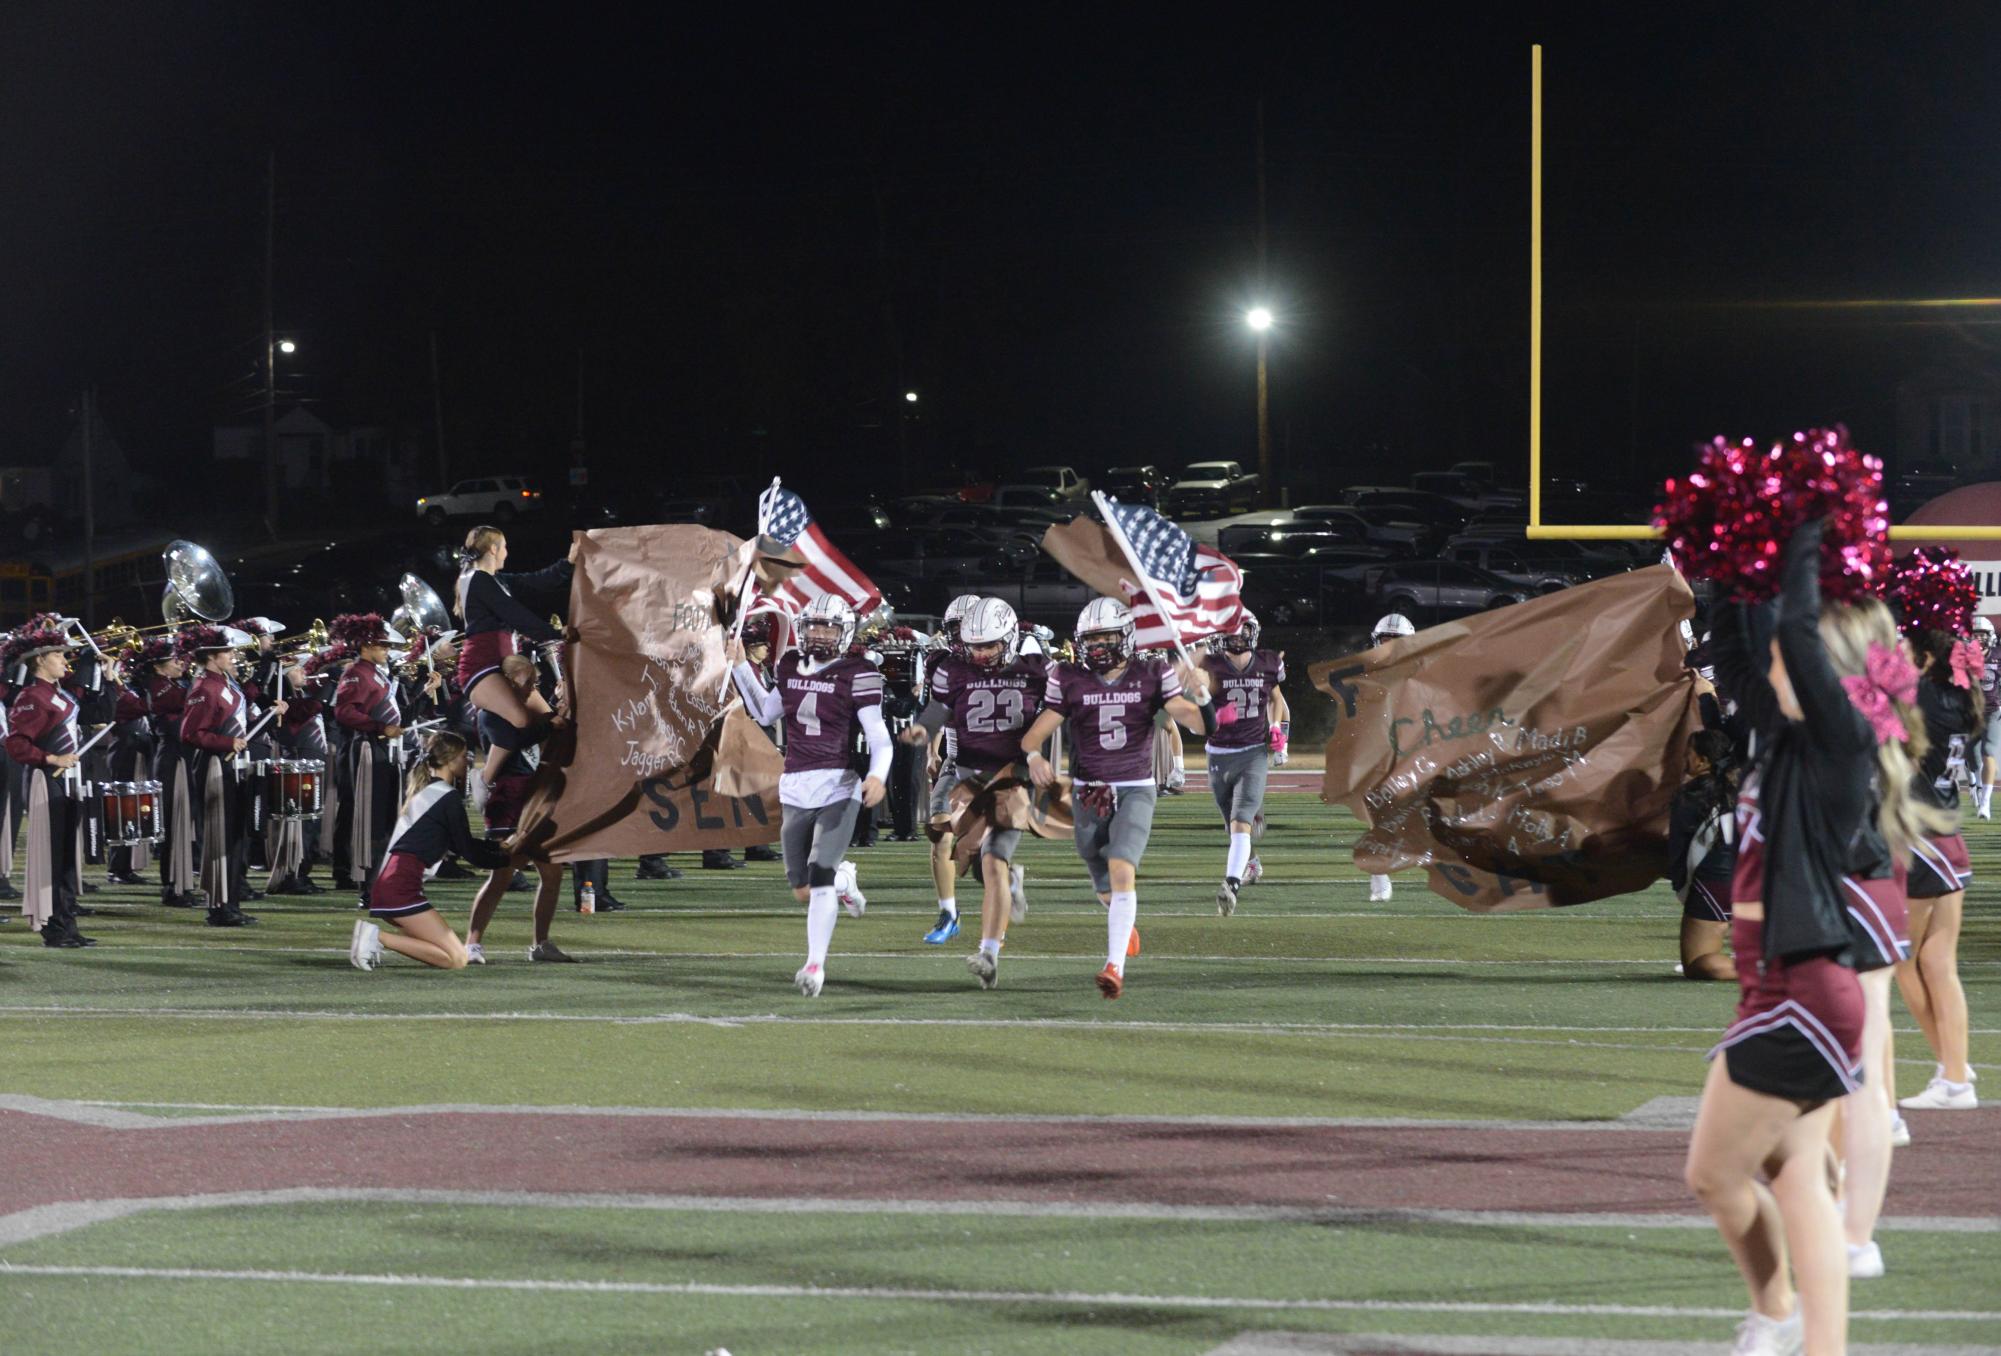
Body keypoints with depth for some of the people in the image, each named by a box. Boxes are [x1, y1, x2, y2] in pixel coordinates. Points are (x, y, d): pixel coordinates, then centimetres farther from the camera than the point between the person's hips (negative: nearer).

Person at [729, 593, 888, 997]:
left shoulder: (857, 675, -7)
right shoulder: (791, 666, 10)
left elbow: (879, 737, -10)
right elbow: (765, 714, 26)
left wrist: (877, 775, -28)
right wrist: (740, 667, 20)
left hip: (838, 787, -5)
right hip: (795, 787, 5)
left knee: (820, 876, -15)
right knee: (803, 890, 8)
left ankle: (815, 964, -8)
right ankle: (843, 880, 41)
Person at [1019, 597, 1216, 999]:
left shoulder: (1152, 676, -3)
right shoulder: (1070, 680, -1)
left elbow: (1204, 725, -9)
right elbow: (1036, 732, -3)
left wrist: (1200, 694, -30)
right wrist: (1033, 756, -26)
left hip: (1136, 791, -2)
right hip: (1089, 794, 2)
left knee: (1122, 872, -23)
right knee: (1106, 889, 14)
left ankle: (1115, 966, -27)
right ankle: (1125, 926, 49)